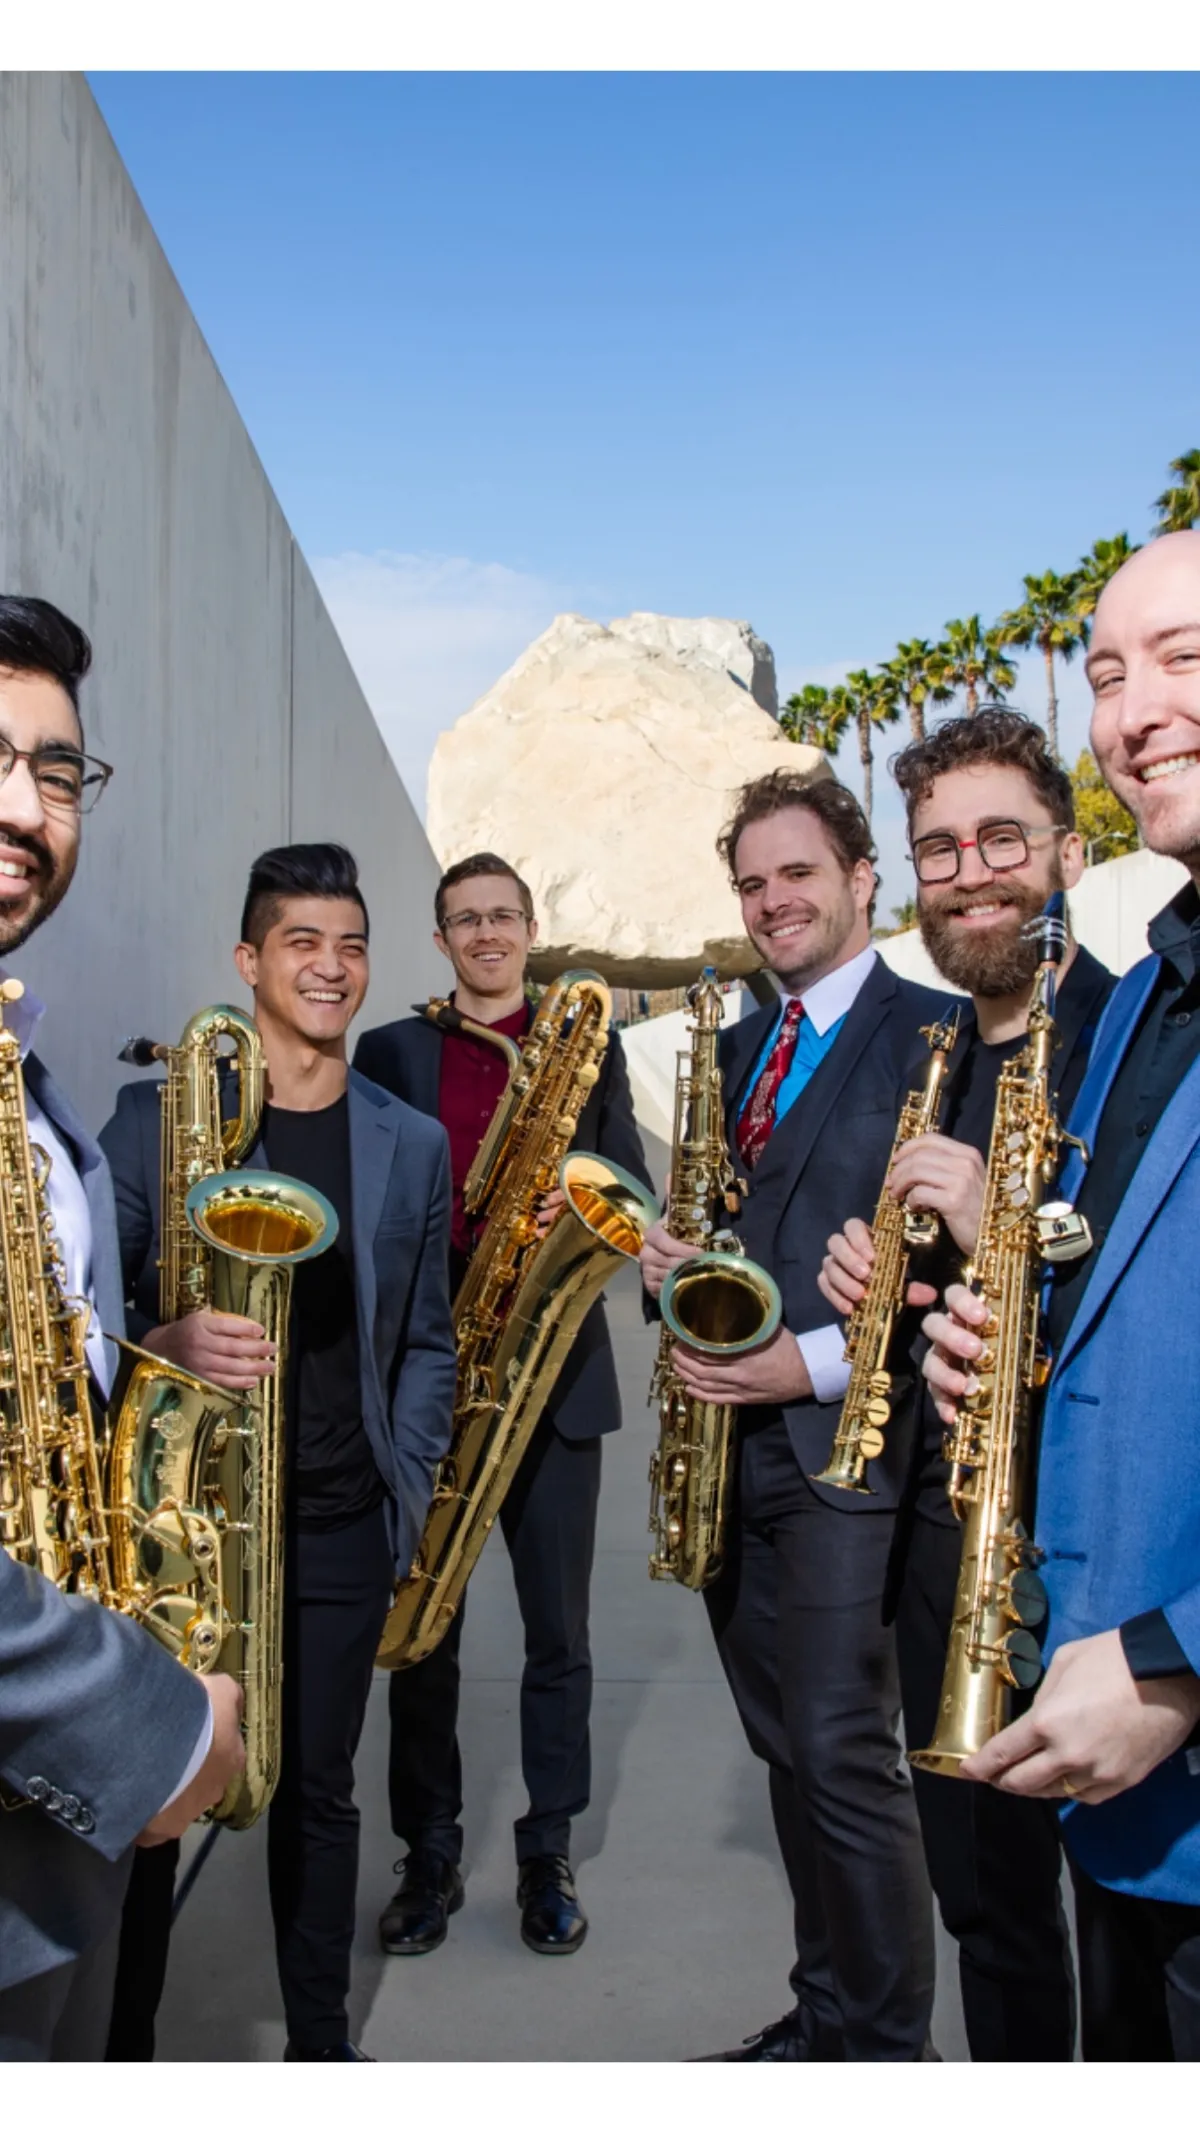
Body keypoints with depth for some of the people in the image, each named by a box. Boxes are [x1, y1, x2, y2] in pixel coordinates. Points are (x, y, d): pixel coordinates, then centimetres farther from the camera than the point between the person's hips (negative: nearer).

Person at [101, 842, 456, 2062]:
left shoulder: (411, 1144, 5)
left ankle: (321, 2039, 33)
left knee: (317, 1788, 15)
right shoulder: (152, 1116, -3)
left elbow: (426, 1343, 10)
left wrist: (410, 1501, 2)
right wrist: (164, 1348, -23)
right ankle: (122, 2036, 28)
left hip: (342, 1525, 2)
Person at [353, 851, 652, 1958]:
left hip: (554, 1367, 0)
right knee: (422, 1627, 8)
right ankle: (430, 1853, 25)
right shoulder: (389, 1050, 8)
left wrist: (582, 1205, -16)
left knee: (558, 1630, 8)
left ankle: (549, 1853, 24)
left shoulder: (589, 1045, 9)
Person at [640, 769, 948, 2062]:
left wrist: (815, 1364, -19)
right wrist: (671, 1263, -1)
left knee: (846, 1758, -2)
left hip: (844, 1445, -7)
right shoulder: (741, 1048, 16)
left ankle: (887, 2046, 17)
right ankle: (822, 2013, 31)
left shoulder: (934, 1036, -8)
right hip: (731, 1445, 7)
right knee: (789, 1753, 16)